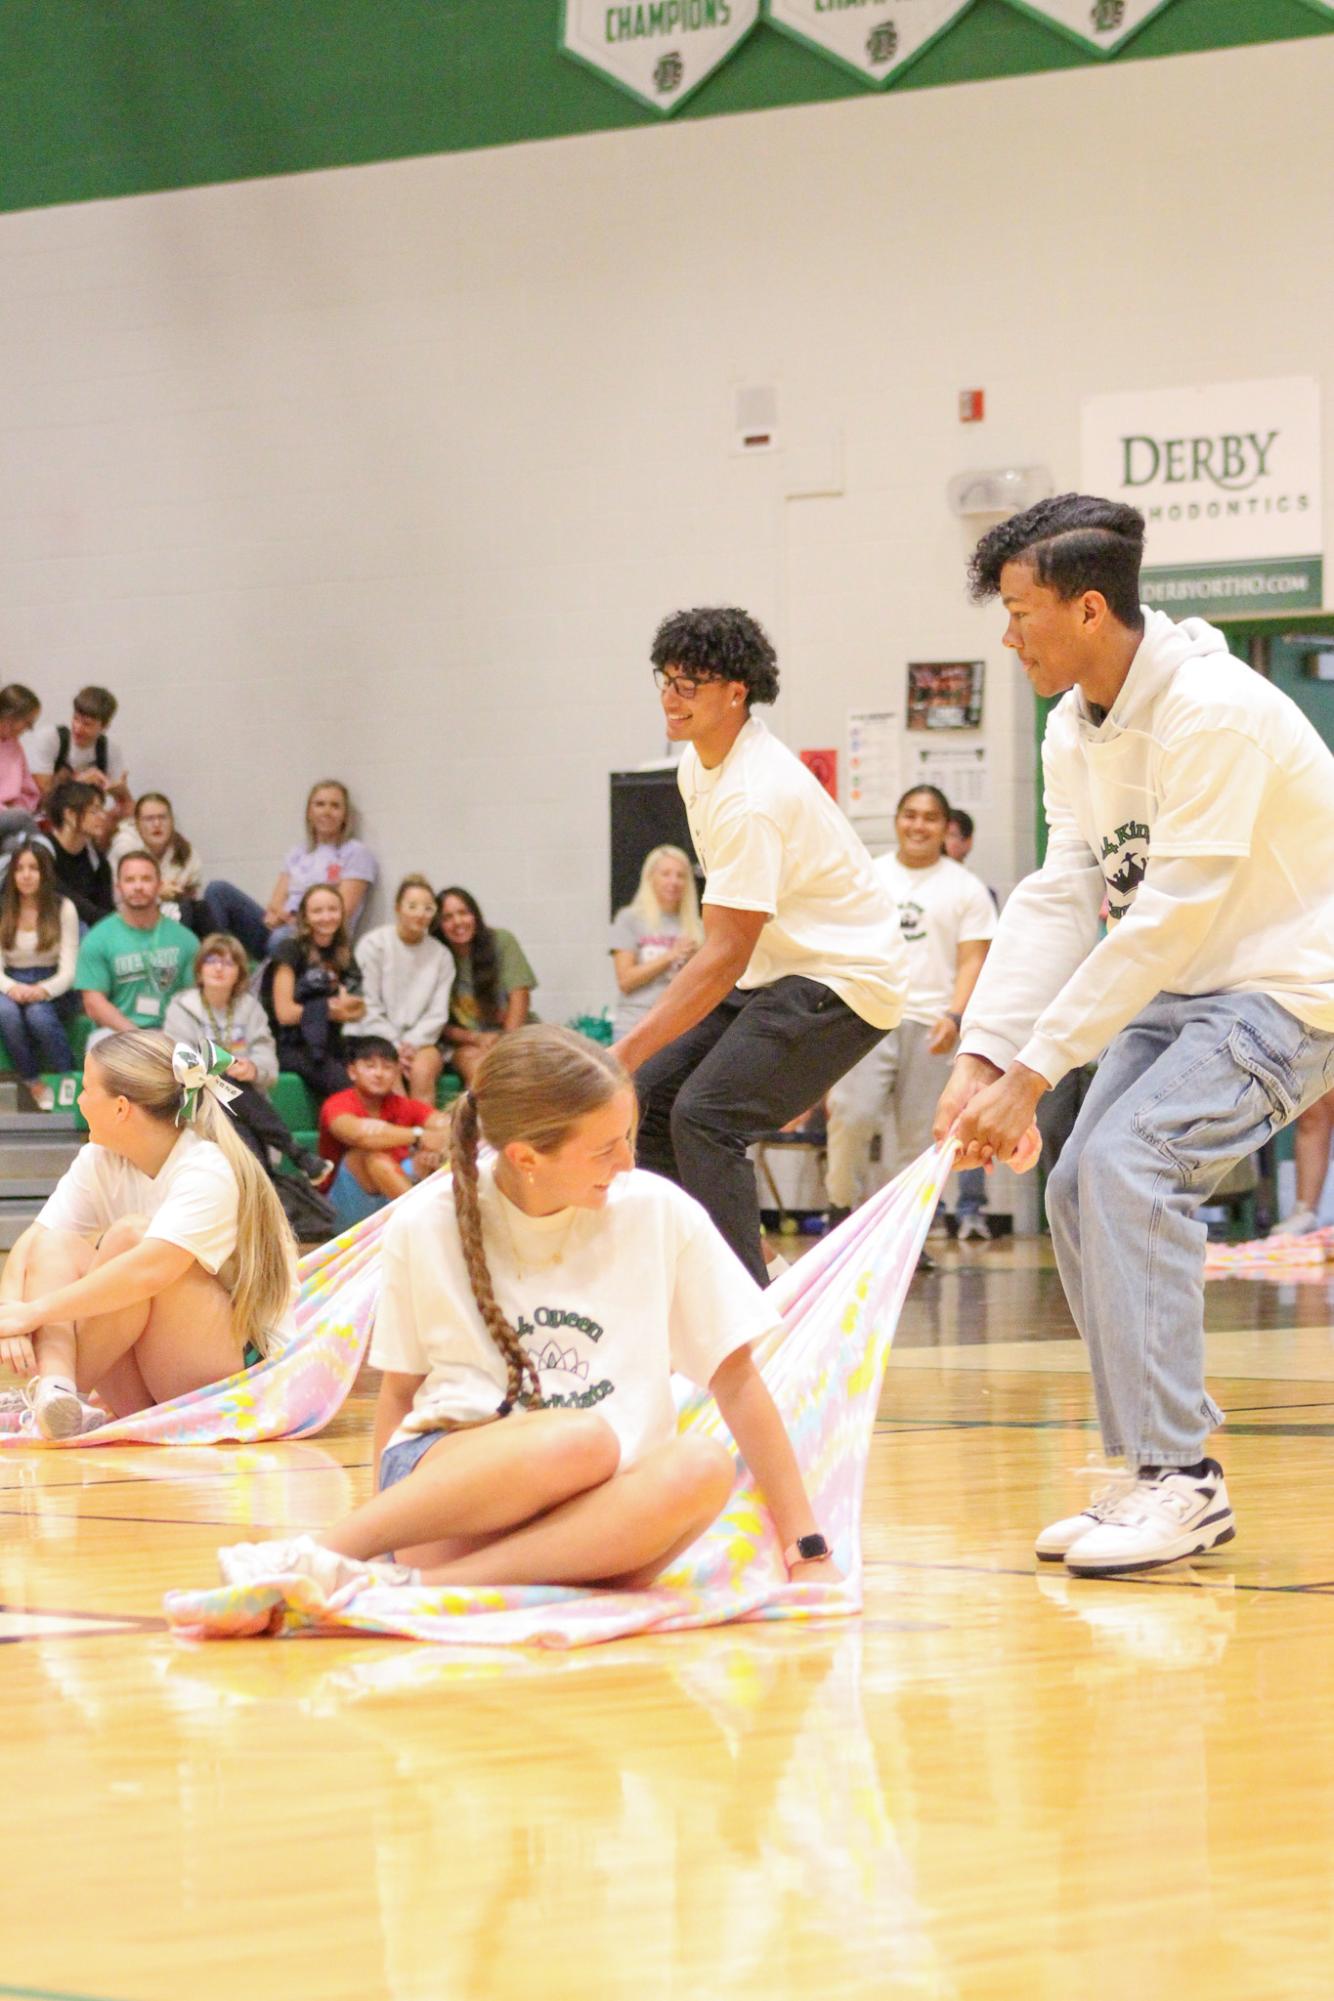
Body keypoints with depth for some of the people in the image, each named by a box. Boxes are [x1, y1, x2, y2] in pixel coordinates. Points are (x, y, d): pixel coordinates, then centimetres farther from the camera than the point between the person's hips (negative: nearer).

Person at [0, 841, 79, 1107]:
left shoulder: (63, 909, 1)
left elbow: (68, 970, -6)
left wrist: (43, 991, -27)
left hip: (53, 990, -2)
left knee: (38, 1013, -37)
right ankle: (33, 1084, -19)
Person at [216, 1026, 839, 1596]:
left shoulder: (659, 1213, 4)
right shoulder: (426, 1225, 2)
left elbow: (737, 1380, 8)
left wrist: (806, 1549, 5)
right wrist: (383, 1534, 0)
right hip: (442, 1478, -2)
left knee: (702, 1468, -33)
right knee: (584, 1437, -36)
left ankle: (414, 1586, -37)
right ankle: (315, 1554, -33)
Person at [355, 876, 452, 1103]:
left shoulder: (440, 955, 9)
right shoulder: (374, 944, 2)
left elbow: (438, 1013, 5)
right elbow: (368, 1008, -3)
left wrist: (411, 1044, -11)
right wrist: (394, 1047, -12)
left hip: (421, 1040, 2)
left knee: (422, 1070, -30)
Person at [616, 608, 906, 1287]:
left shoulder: (754, 797, -26)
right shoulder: (697, 766, 5)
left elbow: (725, 955, -28)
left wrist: (627, 1051, -30)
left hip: (842, 978, -10)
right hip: (770, 972, 10)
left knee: (704, 1115, -23)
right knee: (647, 1098, 2)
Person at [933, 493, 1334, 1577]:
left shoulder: (1212, 713, -25)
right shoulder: (1074, 729, 4)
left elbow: (1171, 916, -27)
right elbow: (1060, 898, 0)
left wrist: (1033, 1072, -26)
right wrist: (983, 1054, -14)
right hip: (1180, 987, 9)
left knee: (1131, 1162, -25)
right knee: (1080, 1191, 2)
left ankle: (1181, 1476, -22)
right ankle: (1165, 1483, 10)